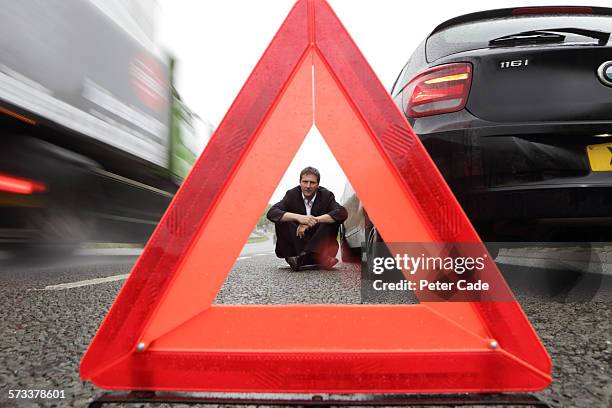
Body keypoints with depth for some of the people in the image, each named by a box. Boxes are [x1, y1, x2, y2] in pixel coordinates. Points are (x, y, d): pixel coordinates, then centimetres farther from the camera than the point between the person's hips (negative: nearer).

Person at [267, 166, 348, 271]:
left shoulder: (326, 195, -8)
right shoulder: (292, 195, -7)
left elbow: (342, 213, -25)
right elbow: (271, 213, -20)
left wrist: (315, 220, -33)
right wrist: (298, 217, -35)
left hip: (318, 243, 0)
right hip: (297, 242, 0)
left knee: (334, 219, -25)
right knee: (281, 220, -24)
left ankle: (302, 257, -34)